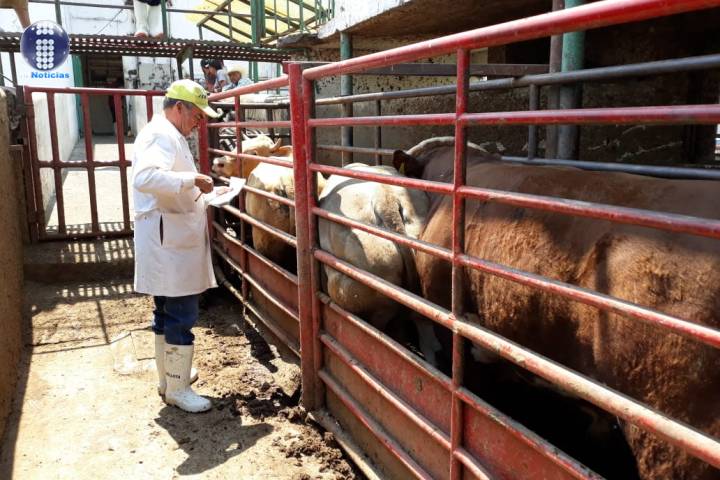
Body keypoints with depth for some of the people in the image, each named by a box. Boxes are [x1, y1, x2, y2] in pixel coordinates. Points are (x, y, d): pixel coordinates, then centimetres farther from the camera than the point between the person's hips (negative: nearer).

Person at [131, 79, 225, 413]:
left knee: (167, 312, 18)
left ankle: (169, 375, 32)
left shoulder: (167, 135, 20)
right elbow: (145, 178, -32)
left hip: (171, 239, 11)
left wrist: (207, 195, 15)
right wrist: (193, 179, -26)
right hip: (170, 240, -11)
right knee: (181, 316, -3)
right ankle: (177, 389, 9)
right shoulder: (162, 134, -13)